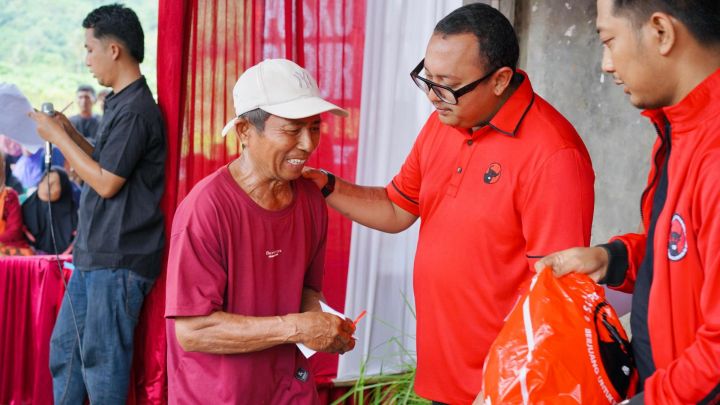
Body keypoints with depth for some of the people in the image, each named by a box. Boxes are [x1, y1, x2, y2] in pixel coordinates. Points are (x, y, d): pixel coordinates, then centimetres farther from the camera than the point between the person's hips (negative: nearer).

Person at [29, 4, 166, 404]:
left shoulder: (135, 110, -17)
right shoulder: (120, 104, 13)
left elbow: (107, 183, -18)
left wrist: (58, 137, -9)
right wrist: (69, 133, 10)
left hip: (118, 260, -10)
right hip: (94, 254, 10)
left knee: (100, 356, -1)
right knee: (64, 346, 17)